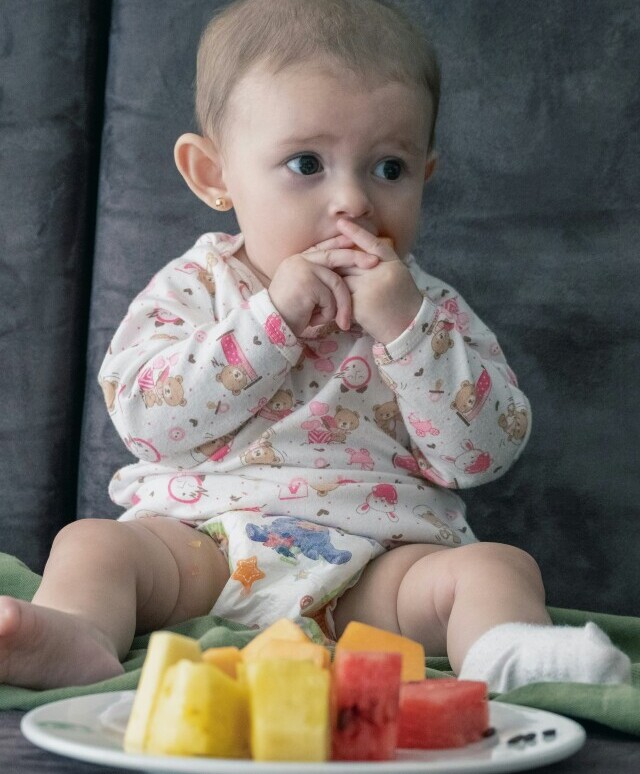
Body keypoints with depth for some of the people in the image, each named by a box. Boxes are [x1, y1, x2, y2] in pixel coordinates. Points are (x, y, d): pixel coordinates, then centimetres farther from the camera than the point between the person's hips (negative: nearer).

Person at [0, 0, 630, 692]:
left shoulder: (431, 309, 8)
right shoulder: (195, 286, 6)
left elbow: (487, 451, -3)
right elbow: (142, 416, -9)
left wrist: (403, 326, -14)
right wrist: (271, 318, -16)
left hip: (380, 561, 0)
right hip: (202, 541, 0)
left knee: (498, 566, -22)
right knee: (91, 544, -20)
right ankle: (77, 640, -45)